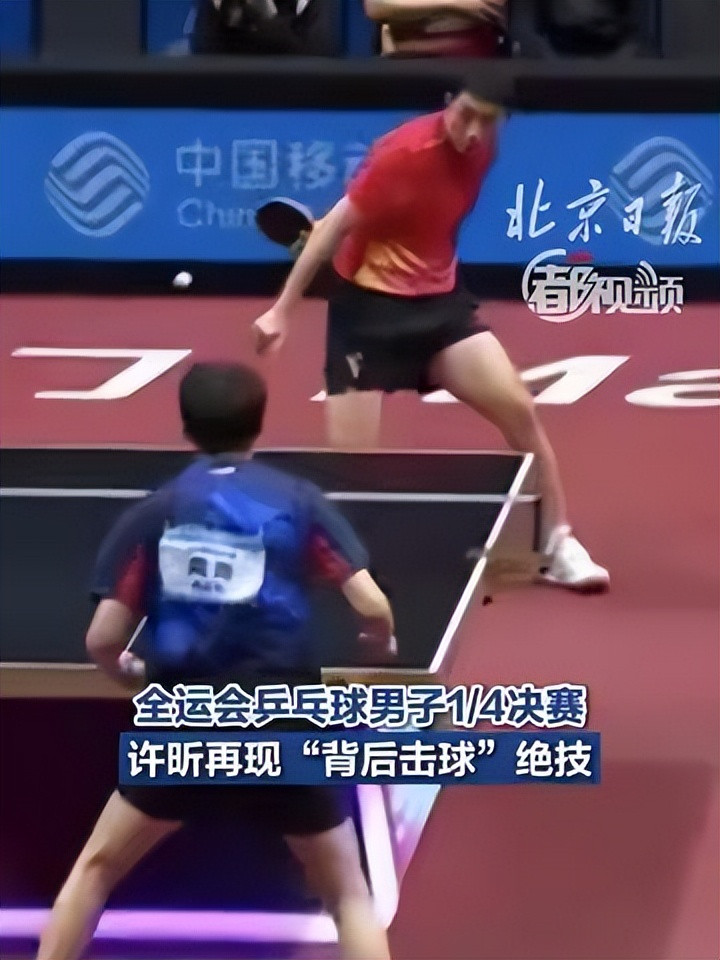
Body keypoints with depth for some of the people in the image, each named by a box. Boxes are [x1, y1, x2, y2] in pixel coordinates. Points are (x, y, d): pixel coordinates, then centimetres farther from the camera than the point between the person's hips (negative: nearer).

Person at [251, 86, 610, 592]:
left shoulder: (482, 149, -2)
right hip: (369, 304, -5)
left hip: (439, 301, 6)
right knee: (348, 457, -7)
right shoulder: (405, 151, -21)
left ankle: (558, 545, 6)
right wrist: (281, 311, -18)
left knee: (519, 409, -5)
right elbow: (334, 227, -17)